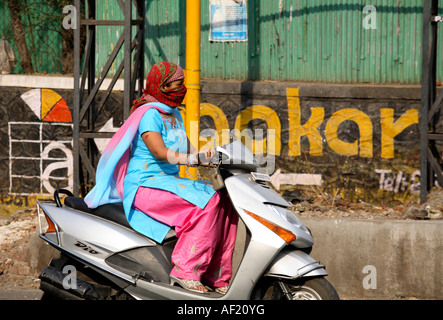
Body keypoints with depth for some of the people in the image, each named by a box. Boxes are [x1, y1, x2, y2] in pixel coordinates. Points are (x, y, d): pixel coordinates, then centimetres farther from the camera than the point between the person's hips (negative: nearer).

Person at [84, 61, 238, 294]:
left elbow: (188, 150, 15)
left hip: (168, 181, 9)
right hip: (145, 185, -9)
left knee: (225, 201, -5)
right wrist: (195, 158, -33)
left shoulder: (174, 115, 17)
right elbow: (160, 152, -24)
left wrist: (214, 158, -4)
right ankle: (185, 271, -28)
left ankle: (216, 274, -6)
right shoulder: (149, 114, -12)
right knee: (207, 202, -26)